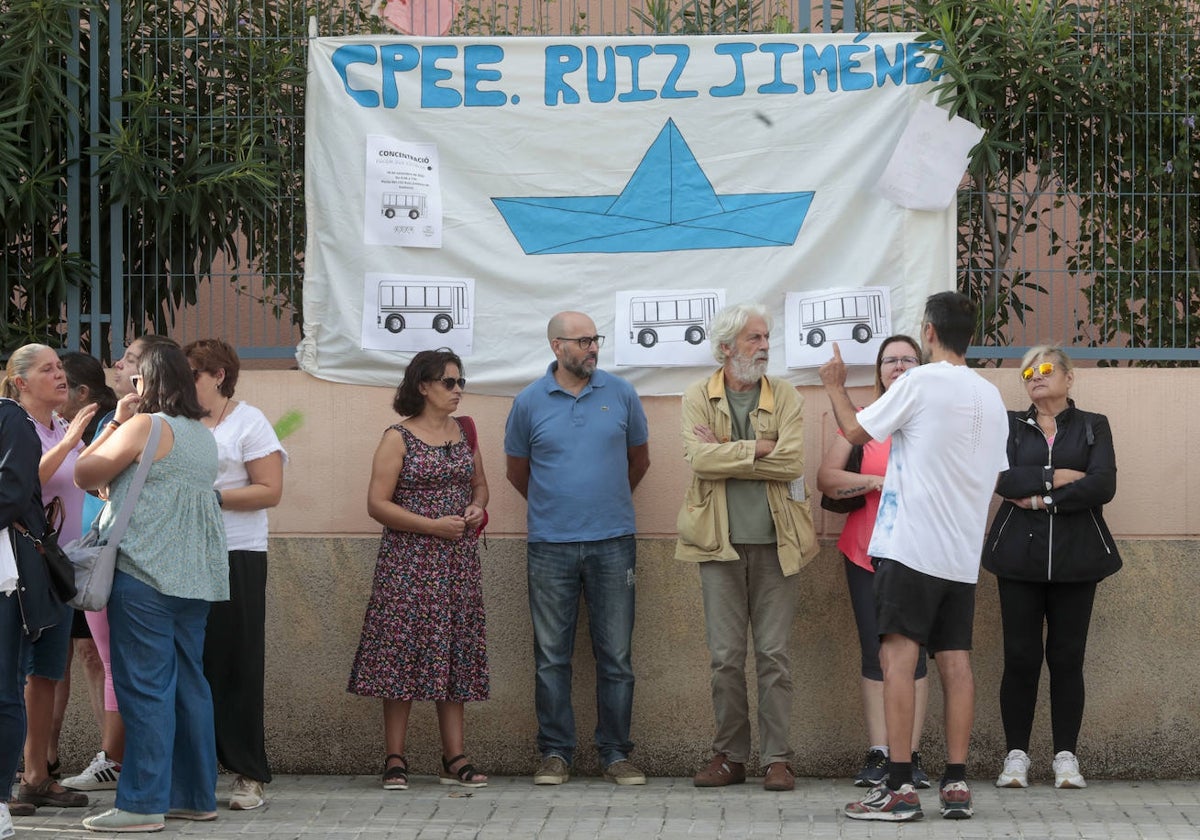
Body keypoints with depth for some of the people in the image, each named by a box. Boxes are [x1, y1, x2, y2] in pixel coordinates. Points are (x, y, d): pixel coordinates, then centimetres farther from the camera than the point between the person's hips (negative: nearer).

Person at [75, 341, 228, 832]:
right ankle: (196, 795, 15)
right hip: (195, 575, 8)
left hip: (145, 572, -8)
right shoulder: (204, 436, 15)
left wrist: (115, 423, 5)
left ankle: (143, 803, -9)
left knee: (145, 686, -7)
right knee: (189, 683, 11)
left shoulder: (144, 426, -9)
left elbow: (84, 475, -3)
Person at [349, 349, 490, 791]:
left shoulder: (464, 431, 12)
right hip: (409, 562, -5)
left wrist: (477, 506, 0)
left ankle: (455, 758, 6)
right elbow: (377, 504, -10)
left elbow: (479, 483, 24)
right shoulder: (399, 438, -5)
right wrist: (434, 526, -16)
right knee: (403, 654, -5)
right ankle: (395, 759, -1)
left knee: (455, 655, 4)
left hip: (458, 562, 5)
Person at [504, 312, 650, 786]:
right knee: (552, 655, 3)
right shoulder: (530, 402, 2)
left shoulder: (620, 395, 4)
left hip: (612, 544, 0)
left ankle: (616, 753, 8)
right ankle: (556, 752, 9)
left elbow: (639, 458, 18)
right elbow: (516, 470, 15)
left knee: (616, 655, 2)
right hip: (550, 546, 0)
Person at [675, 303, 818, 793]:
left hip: (775, 540, 0)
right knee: (725, 655, 2)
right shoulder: (699, 398, 5)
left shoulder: (785, 398, 6)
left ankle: (777, 758, 4)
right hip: (722, 541, 0)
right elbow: (699, 457, -12)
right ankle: (730, 756, 11)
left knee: (774, 655, 0)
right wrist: (760, 449, -11)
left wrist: (725, 453, -10)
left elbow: (792, 461, -9)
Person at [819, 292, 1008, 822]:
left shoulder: (921, 382, -8)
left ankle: (900, 787, -14)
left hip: (912, 545, -7)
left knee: (898, 656, -8)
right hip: (963, 554, 7)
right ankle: (956, 784, 4)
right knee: (955, 660, 7)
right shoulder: (990, 396, 13)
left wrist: (834, 387, 16)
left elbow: (855, 430, 0)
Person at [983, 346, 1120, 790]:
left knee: (1067, 656, -1)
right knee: (1020, 656, -3)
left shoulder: (1093, 426, 11)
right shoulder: (1010, 424, 13)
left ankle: (1066, 756, 5)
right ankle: (1016, 755, 3)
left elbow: (1103, 485, -6)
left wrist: (1044, 500, -10)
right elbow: (1003, 478, -6)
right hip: (1020, 553, 0)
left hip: (1074, 555, 0)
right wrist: (1057, 478, -10)